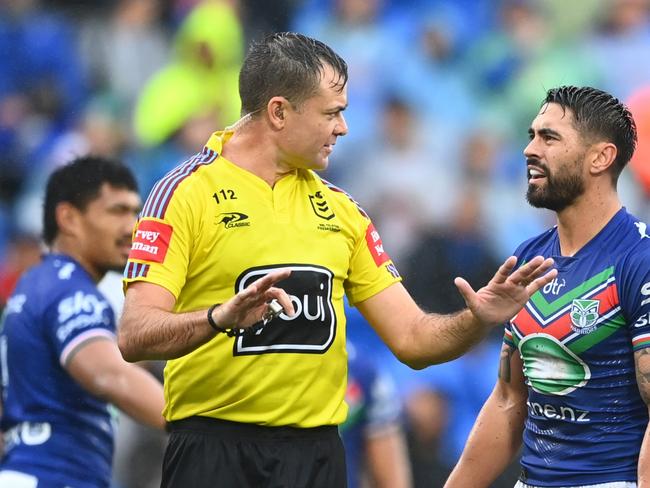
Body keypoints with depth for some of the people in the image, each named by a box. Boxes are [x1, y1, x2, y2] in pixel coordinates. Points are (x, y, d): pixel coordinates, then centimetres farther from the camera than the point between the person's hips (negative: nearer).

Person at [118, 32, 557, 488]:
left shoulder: (339, 208, 14)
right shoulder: (185, 192, -5)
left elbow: (410, 338, 13)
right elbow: (135, 337, -15)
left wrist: (478, 319, -7)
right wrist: (219, 318, -33)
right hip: (214, 448, -5)